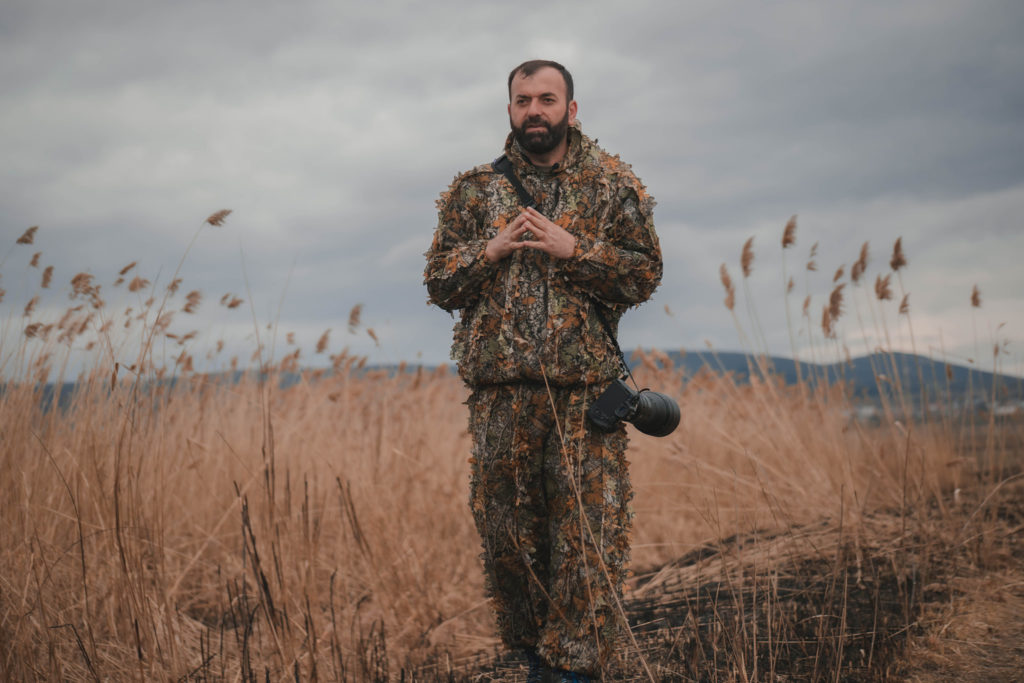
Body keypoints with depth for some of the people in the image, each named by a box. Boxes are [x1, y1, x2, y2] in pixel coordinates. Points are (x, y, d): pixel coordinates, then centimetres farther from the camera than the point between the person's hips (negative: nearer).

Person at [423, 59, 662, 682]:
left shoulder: (613, 185, 6)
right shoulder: (475, 189, 12)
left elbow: (646, 274, 0)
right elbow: (439, 281, 10)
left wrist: (572, 248, -12)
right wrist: (491, 250, -8)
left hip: (586, 388, -2)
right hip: (500, 392, 2)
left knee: (588, 530, -4)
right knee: (507, 530, 8)